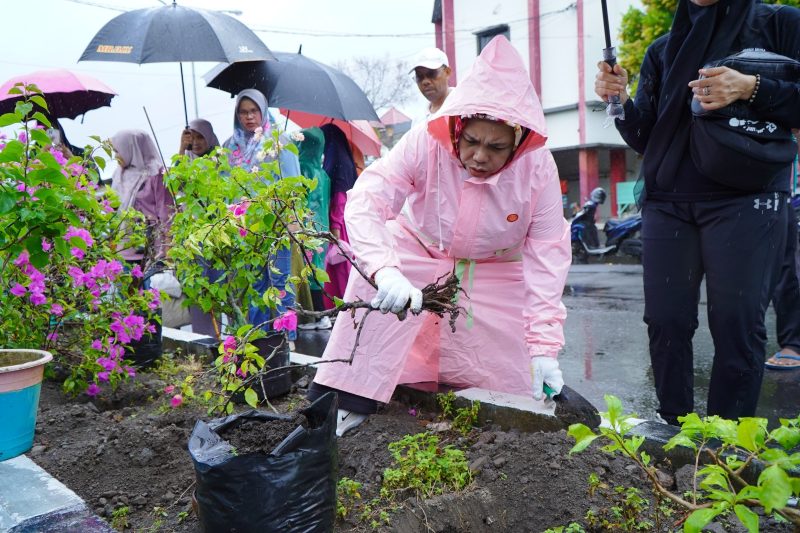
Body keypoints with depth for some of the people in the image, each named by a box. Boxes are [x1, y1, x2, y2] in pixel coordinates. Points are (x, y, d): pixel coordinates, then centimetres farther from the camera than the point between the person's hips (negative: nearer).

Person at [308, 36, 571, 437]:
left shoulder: (538, 167, -24)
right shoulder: (425, 144, -29)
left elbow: (547, 256, -23)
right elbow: (365, 202, -36)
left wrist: (544, 347, -27)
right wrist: (384, 269, -55)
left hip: (495, 273, 1)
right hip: (419, 250, 0)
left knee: (513, 380, -4)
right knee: (372, 276, -30)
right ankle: (347, 403, -20)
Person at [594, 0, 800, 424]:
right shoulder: (663, 50, 17)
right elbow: (644, 139, 13)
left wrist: (750, 89, -15)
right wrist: (621, 102, -5)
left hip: (745, 199, -3)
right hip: (667, 202, 3)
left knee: (736, 323, -7)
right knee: (665, 320, -1)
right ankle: (674, 431, 13)